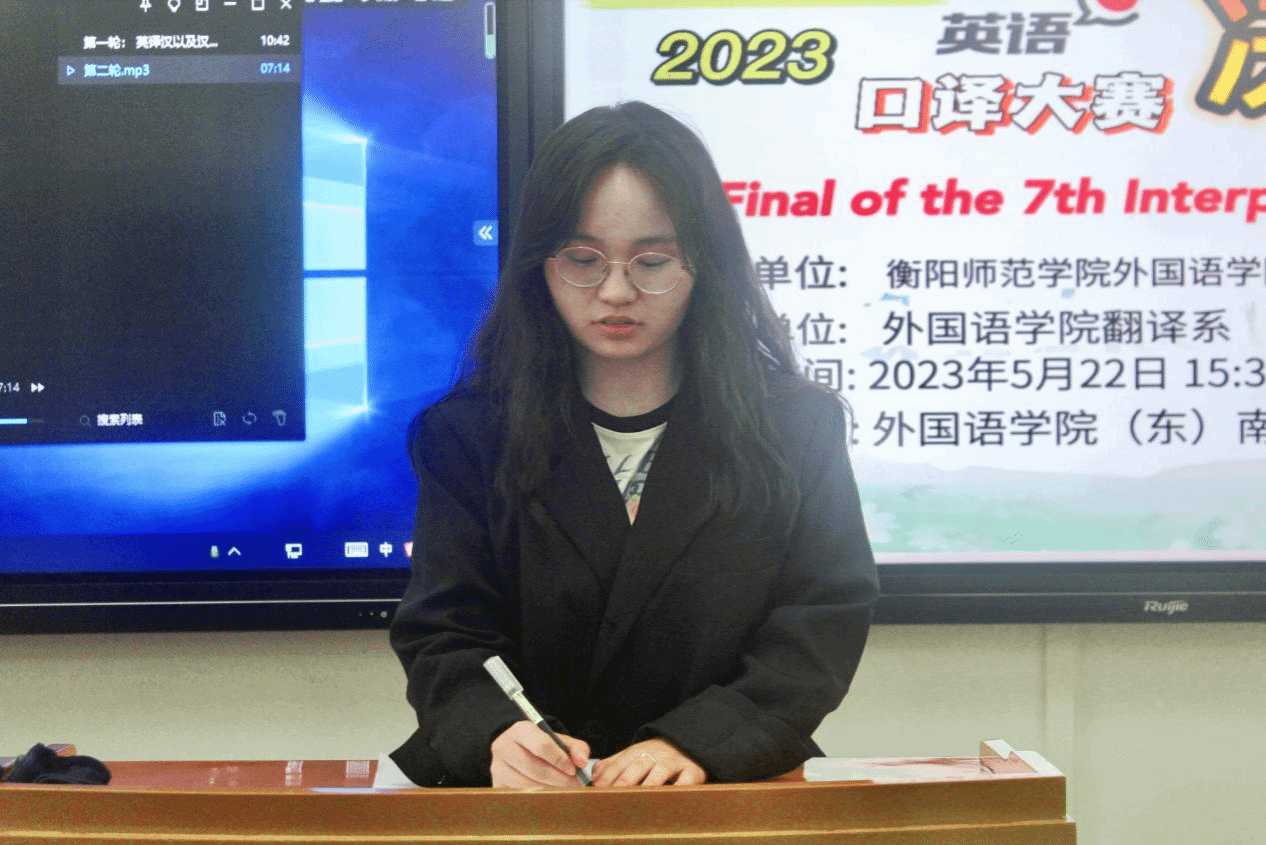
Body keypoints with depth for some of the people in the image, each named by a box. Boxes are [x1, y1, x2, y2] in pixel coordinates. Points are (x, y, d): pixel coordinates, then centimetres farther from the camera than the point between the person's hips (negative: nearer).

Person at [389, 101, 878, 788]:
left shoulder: (800, 424, 6)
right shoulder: (467, 435, 8)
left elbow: (823, 623, 0)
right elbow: (443, 635, 2)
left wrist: (696, 739, -16)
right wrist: (497, 734, -21)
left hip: (736, 798, 0)